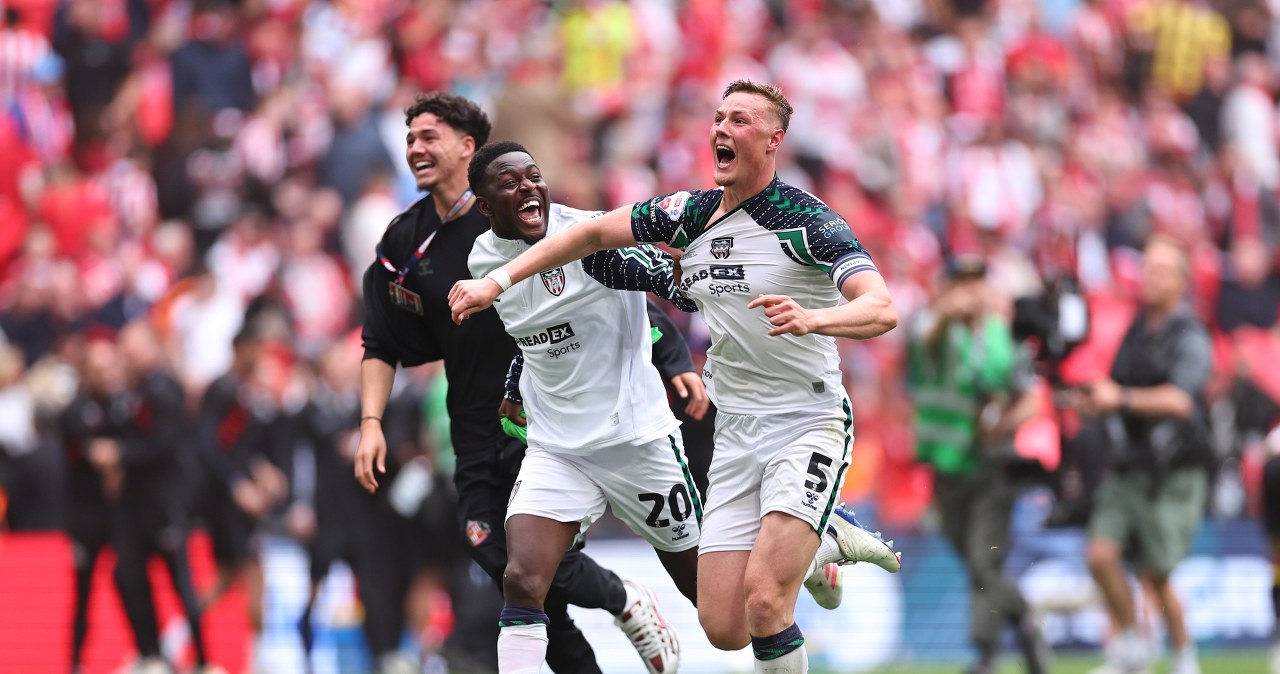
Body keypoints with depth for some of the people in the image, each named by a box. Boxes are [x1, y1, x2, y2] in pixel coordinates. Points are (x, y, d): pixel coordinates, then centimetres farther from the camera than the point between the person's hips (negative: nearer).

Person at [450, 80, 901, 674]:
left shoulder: (808, 220, -13)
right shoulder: (690, 212, 6)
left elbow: (882, 310, -24)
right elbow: (594, 232, 15)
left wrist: (813, 318, -43)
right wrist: (498, 280, 7)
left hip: (808, 426, -6)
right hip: (735, 439, 6)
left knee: (763, 601, -24)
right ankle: (829, 542, 26)